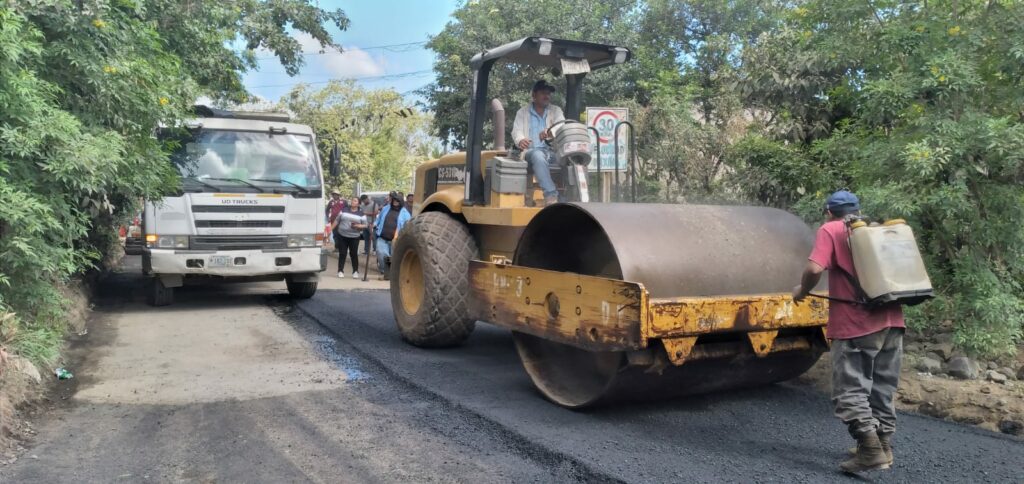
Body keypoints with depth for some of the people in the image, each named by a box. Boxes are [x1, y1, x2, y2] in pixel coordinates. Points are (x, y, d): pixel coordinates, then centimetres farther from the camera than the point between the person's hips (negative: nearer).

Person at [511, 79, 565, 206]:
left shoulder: (556, 110, 20)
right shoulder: (523, 112, 17)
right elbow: (516, 131, 2)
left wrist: (550, 131, -25)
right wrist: (520, 140, -25)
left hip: (553, 150, 2)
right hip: (532, 151, -2)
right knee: (538, 156, -39)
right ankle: (551, 195, -46)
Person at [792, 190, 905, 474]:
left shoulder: (830, 230, -1)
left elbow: (815, 269, -16)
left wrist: (802, 290, 2)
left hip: (856, 324, -7)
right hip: (891, 320, 7)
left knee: (850, 391, 0)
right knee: (882, 390, 17)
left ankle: (871, 450, -7)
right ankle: (883, 445, 24)